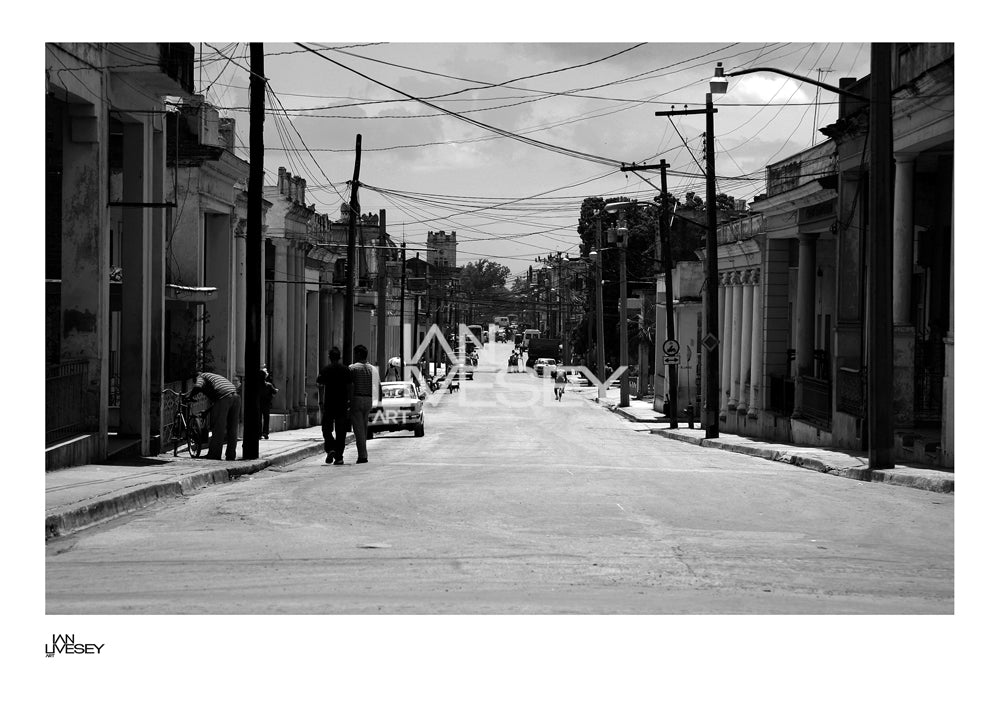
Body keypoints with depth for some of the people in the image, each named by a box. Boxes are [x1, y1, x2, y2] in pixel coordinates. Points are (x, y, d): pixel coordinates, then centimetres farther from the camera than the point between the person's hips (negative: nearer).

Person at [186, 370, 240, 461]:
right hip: (235, 396, 7)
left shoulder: (200, 376, 15)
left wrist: (189, 397, 8)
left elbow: (197, 387, -9)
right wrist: (208, 410, 41)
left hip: (223, 398, -7)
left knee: (218, 428, 0)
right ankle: (231, 456, 15)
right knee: (232, 430, 12)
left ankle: (214, 456, 2)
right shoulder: (215, 376, 38)